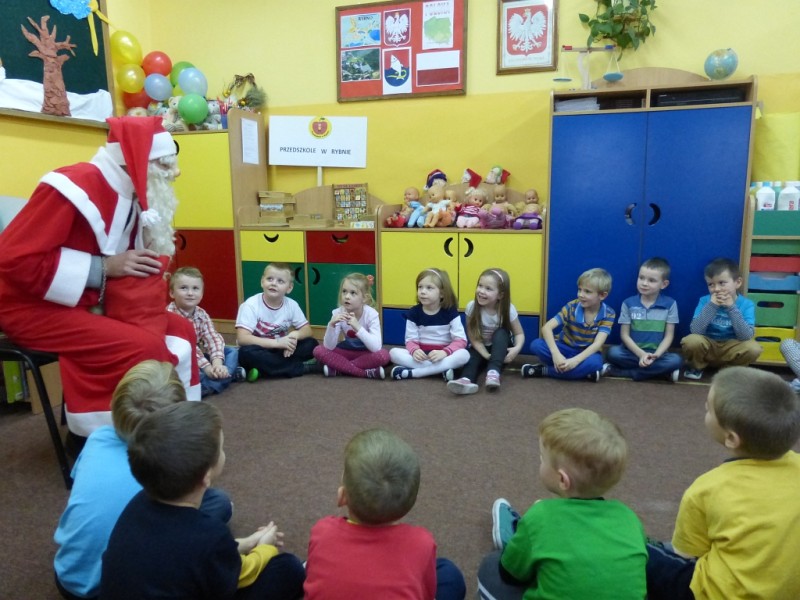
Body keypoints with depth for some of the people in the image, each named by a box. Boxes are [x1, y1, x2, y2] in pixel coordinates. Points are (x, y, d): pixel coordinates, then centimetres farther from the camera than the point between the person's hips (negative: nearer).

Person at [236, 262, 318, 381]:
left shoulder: (291, 305, -7)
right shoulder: (251, 305, -18)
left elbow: (308, 330, 0)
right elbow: (242, 338, -27)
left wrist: (294, 335, -24)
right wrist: (277, 342, -32)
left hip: (280, 351, 3)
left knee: (311, 344, -15)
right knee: (247, 352, -35)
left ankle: (263, 369, -20)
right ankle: (302, 368, -23)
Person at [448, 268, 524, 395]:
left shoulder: (508, 309, -19)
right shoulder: (472, 307, -18)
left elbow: (519, 333, -11)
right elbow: (472, 337, -14)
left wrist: (517, 348, -33)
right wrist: (486, 355, -25)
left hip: (501, 348, 0)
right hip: (480, 348, 1)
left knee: (500, 333, -29)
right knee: (471, 355, -30)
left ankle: (493, 372, -43)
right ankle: (467, 380, -58)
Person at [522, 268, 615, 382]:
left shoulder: (608, 314, -14)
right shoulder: (572, 307, -14)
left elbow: (597, 344, -23)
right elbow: (547, 327, -22)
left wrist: (575, 360, -39)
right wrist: (556, 354, -38)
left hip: (587, 353, -1)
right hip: (565, 348, 1)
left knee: (594, 362, -38)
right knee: (536, 345, -26)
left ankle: (543, 370, -23)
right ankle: (583, 371, -22)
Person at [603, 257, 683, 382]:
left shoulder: (670, 304, 0)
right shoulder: (628, 303, 0)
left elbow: (669, 336, -1)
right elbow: (624, 335, -2)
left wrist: (656, 355, -19)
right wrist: (641, 354, -17)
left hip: (657, 353, 1)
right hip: (633, 352, -1)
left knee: (676, 360, -30)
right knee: (612, 353, -30)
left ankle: (615, 371, -24)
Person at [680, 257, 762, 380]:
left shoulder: (746, 305, -10)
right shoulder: (705, 301, -9)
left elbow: (746, 336, -23)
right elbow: (695, 331, -21)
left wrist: (732, 308, -29)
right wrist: (711, 306, -27)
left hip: (731, 349, 1)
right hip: (708, 347, -1)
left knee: (754, 348, -28)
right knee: (691, 341, -32)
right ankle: (696, 366, 2)